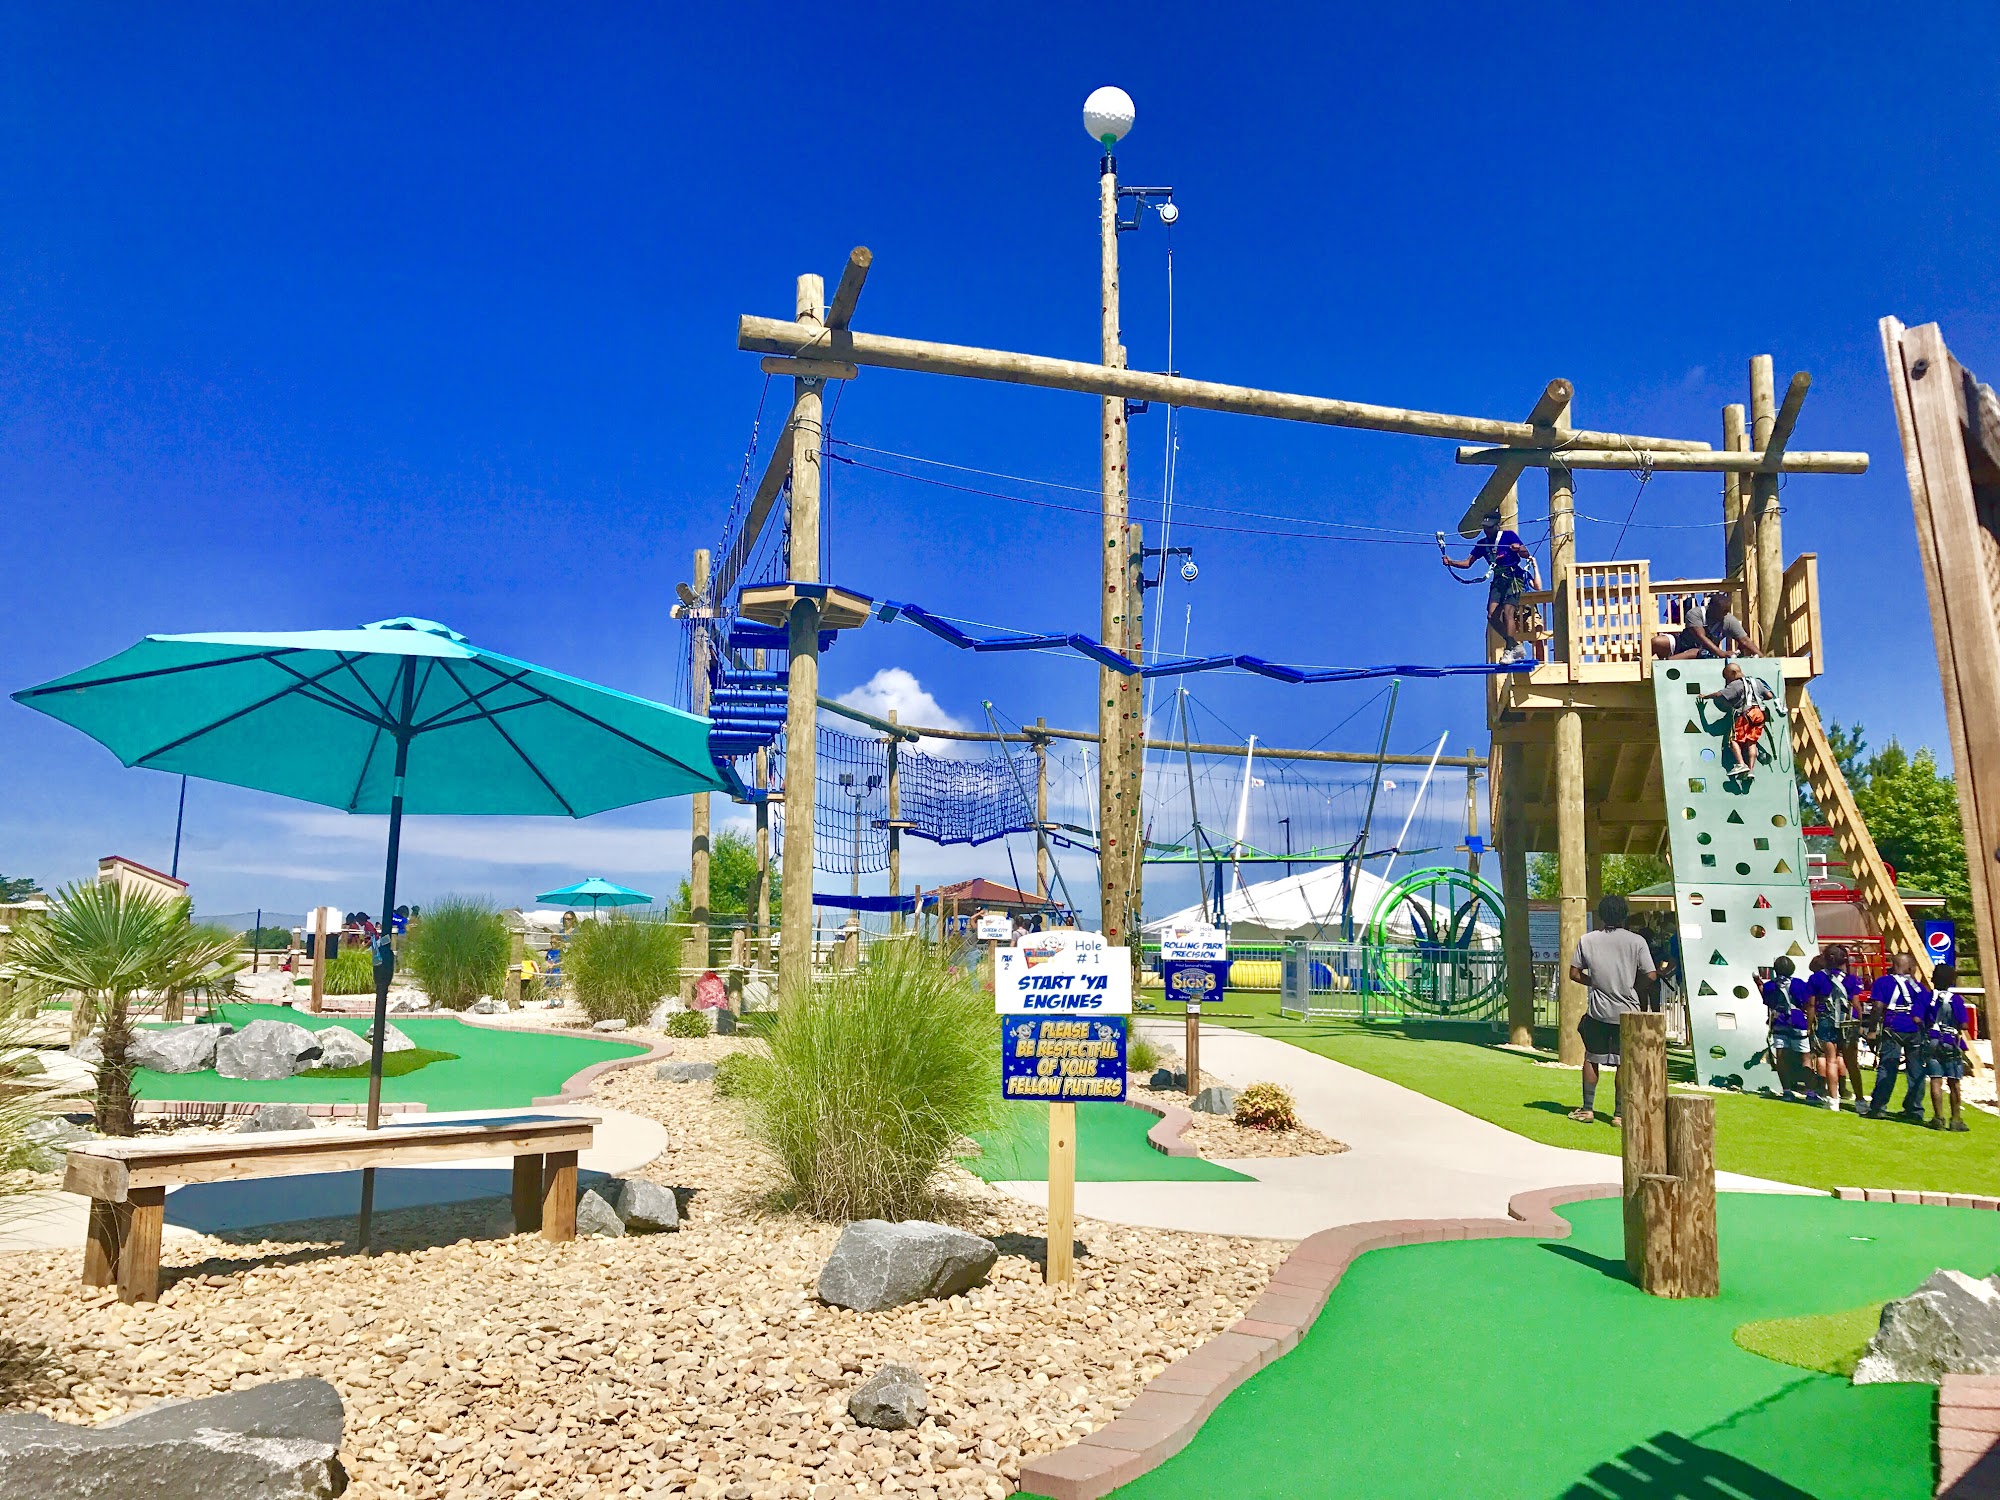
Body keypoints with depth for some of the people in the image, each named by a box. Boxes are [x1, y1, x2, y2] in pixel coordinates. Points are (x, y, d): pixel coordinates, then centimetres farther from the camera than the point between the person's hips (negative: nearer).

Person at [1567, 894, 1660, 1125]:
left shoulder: (1587, 939, 0)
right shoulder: (1636, 941, -5)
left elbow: (1574, 973, 1)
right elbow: (1651, 976, -9)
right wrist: (1635, 989, 8)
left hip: (1598, 1010, 1)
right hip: (1628, 1010, -1)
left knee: (1591, 1058, 13)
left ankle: (1587, 1109, 16)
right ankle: (1620, 1113, 8)